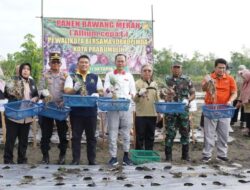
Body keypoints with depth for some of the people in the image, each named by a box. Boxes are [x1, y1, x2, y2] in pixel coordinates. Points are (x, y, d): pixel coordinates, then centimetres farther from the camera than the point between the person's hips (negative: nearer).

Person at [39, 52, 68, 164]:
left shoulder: (65, 75, 6)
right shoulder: (45, 75, 6)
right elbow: (41, 89, 0)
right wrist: (45, 94, -20)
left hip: (61, 107, 0)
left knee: (62, 132, 7)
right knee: (46, 133, 4)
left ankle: (62, 155, 20)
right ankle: (45, 155, 14)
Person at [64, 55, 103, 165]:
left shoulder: (95, 77, 10)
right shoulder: (71, 77, 4)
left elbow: (101, 92, 10)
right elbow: (66, 91, -6)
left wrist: (97, 94, -14)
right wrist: (74, 89, -29)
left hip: (91, 111, 2)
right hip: (76, 111, -1)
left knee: (91, 136, 7)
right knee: (76, 136, 4)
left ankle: (92, 160, 16)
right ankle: (75, 160, 12)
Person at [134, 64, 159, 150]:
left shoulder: (154, 84, 12)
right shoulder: (137, 83, -3)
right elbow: (134, 99, -9)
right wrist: (139, 94, -30)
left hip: (152, 114, 5)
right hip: (141, 114, -5)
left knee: (150, 137, 12)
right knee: (140, 137, 1)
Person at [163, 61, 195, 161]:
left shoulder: (187, 80, 6)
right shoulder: (167, 80, 8)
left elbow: (193, 94, 7)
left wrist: (188, 100, -12)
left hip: (184, 109, 0)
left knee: (185, 132, 7)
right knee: (170, 133, 0)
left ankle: (185, 155, 19)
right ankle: (168, 156, 9)